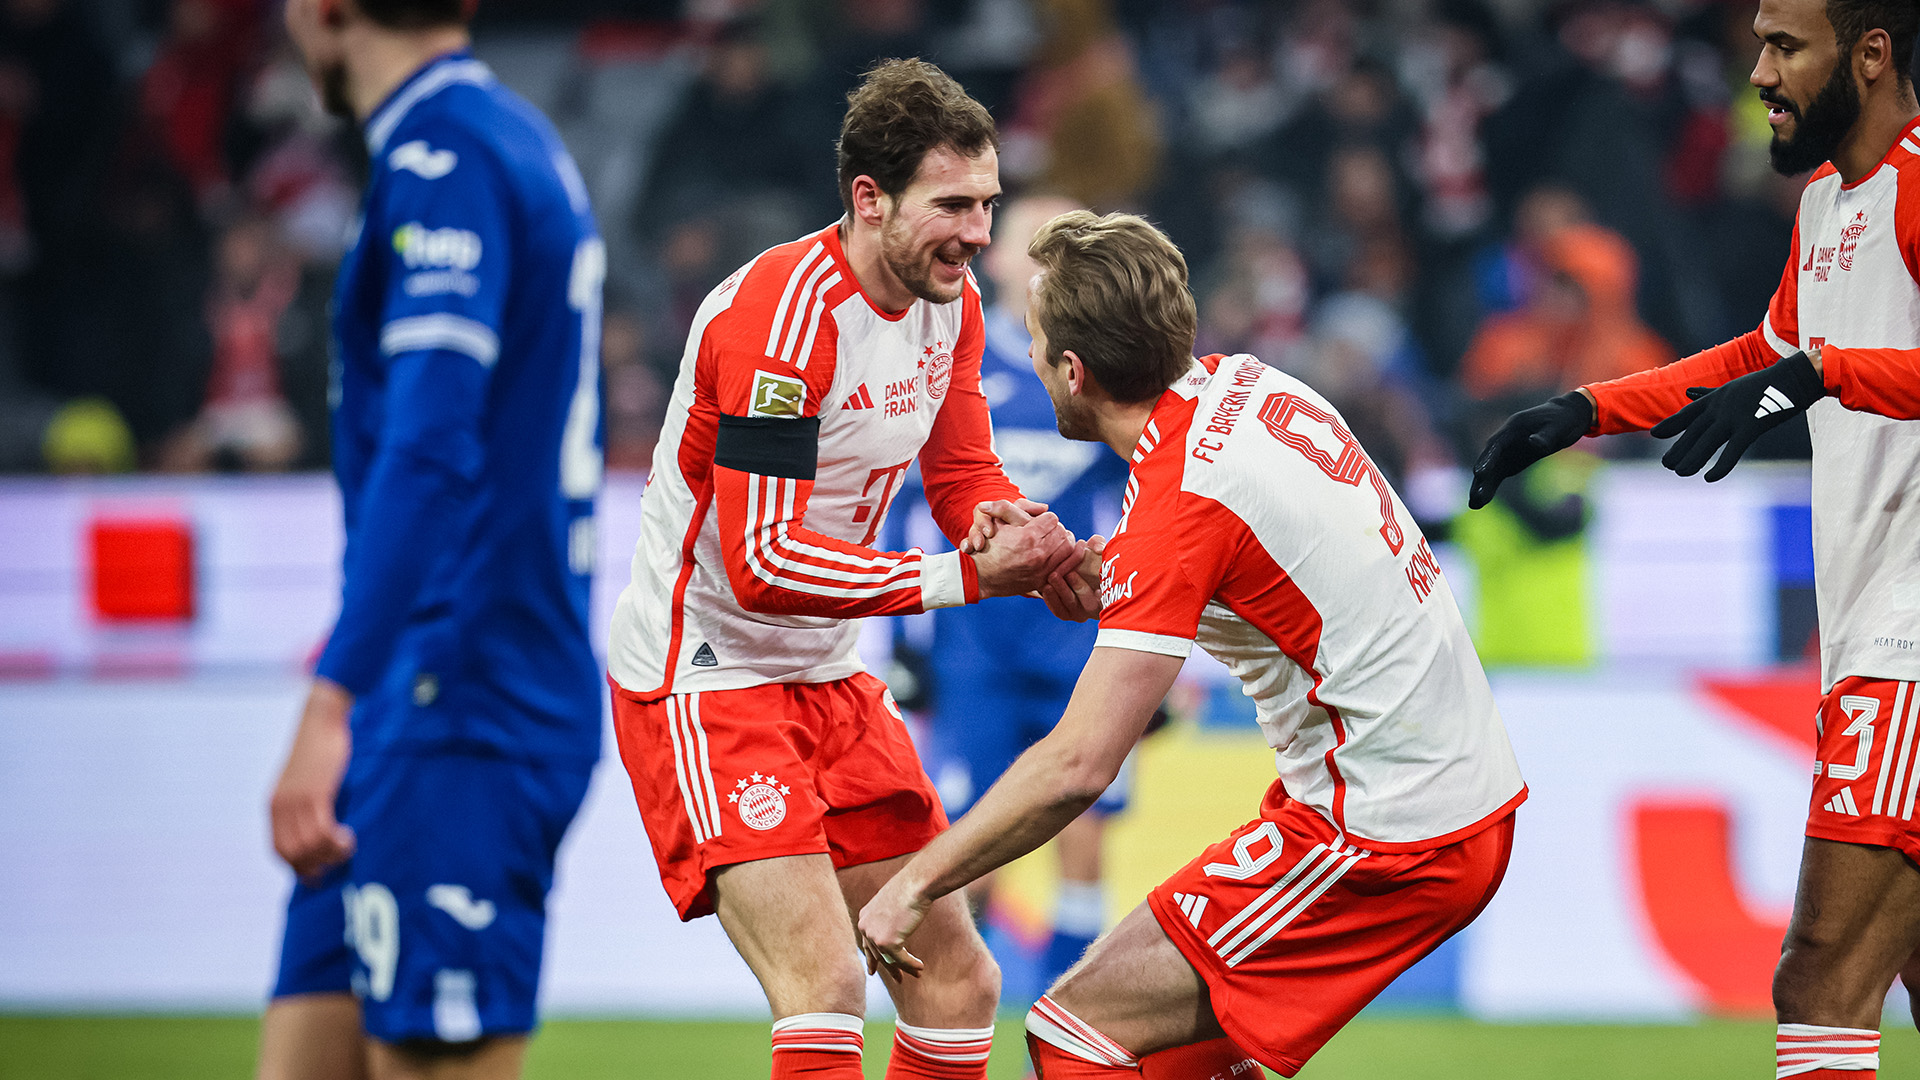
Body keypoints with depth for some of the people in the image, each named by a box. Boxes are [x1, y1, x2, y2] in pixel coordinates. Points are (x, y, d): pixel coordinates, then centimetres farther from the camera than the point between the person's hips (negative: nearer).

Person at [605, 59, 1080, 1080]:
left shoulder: (952, 299, 2)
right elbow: (764, 565, -27)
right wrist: (968, 576, -29)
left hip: (833, 679, 9)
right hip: (705, 678, -9)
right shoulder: (780, 314, -24)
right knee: (825, 985, -23)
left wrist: (1014, 529, -15)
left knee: (958, 983, 7)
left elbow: (965, 477, 10)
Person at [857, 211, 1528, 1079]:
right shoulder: (1246, 383, 4)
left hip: (1388, 843, -9)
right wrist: (1085, 568, 2)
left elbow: (1078, 764, -23)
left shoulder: (1179, 502, -20)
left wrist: (915, 884, -13)